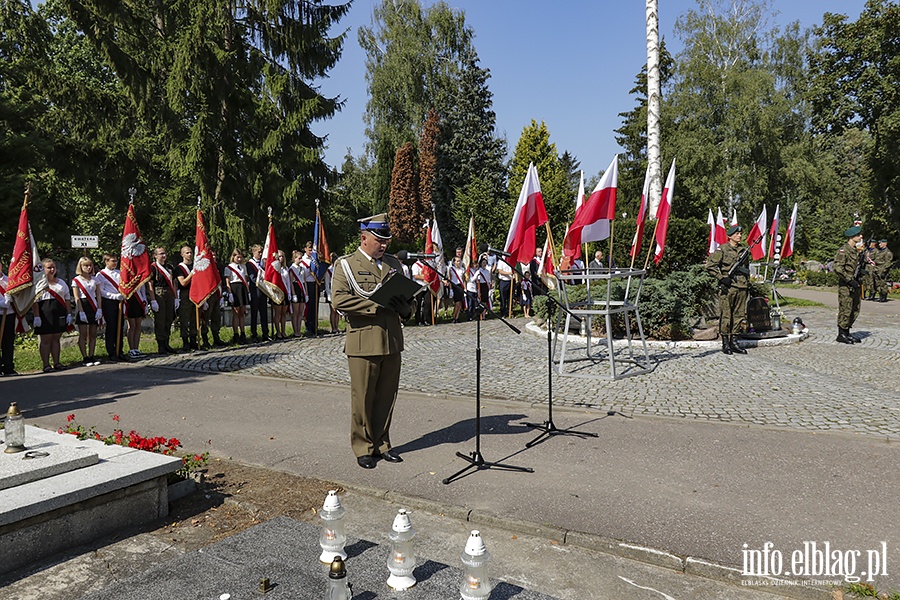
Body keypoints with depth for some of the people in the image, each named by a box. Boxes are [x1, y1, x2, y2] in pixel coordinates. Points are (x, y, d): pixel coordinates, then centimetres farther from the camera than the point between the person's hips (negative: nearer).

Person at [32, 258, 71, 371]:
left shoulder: (61, 283, 15)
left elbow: (67, 299, 16)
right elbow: (34, 302, -7)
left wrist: (69, 314, 8)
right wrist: (36, 317, -14)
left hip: (60, 315, 5)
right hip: (45, 314, -5)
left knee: (56, 338, 9)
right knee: (46, 340, -1)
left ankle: (56, 363, 14)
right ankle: (46, 365, 3)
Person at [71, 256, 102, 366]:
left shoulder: (95, 279, 10)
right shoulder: (76, 280, -1)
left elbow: (98, 295, 8)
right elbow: (76, 297, -6)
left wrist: (99, 309, -3)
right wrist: (81, 312, -14)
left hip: (94, 307, 4)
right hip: (82, 307, -4)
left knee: (93, 334, 4)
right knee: (83, 334, -2)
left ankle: (91, 356, 9)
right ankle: (85, 358, 2)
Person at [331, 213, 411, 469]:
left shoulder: (393, 264, 16)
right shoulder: (345, 265, -1)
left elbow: (407, 293, 23)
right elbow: (339, 299, -14)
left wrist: (405, 307, -1)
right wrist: (376, 305, -19)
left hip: (392, 341, 5)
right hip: (363, 342, -5)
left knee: (387, 397, 10)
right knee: (363, 399, 3)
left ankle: (381, 443, 24)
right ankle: (363, 448, 17)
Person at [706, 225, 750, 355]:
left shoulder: (744, 249, 15)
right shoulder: (722, 249, -4)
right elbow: (710, 266, -8)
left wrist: (748, 284, 20)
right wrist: (721, 278, -14)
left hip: (742, 288, 6)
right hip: (728, 287, -6)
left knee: (739, 315, 8)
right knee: (726, 315, -2)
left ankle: (734, 341, 16)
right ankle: (725, 343, 5)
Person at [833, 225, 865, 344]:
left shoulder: (856, 250, 15)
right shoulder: (843, 250, -12)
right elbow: (838, 268, -20)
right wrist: (850, 280, -21)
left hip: (855, 285, 9)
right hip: (845, 286, -9)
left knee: (855, 310, 11)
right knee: (845, 310, -6)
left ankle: (847, 333, 19)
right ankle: (841, 335, 1)